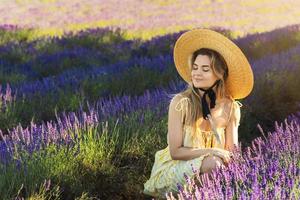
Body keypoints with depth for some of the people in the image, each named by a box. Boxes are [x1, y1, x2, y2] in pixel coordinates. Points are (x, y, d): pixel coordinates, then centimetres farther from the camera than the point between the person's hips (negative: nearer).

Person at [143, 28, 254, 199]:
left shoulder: (231, 107, -5)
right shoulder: (181, 102, -15)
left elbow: (231, 152, -1)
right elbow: (175, 152, -14)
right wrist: (210, 152, -27)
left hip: (210, 167, 4)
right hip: (175, 170, -4)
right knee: (212, 163, -32)